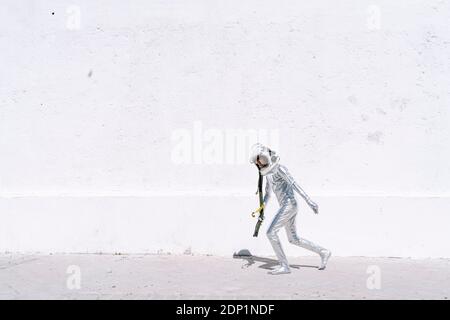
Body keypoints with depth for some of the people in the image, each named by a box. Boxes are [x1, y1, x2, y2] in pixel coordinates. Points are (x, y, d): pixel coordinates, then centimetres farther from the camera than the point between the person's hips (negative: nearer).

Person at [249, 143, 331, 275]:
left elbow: (294, 184, -20)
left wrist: (309, 200, -26)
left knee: (271, 232, -13)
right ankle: (323, 252, 25)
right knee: (293, 239, 15)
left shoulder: (279, 168, -11)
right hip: (286, 207, 10)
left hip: (289, 205, -10)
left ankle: (284, 266, -9)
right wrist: (262, 206, 6)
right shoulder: (269, 173, 17)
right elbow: (268, 194, 23)